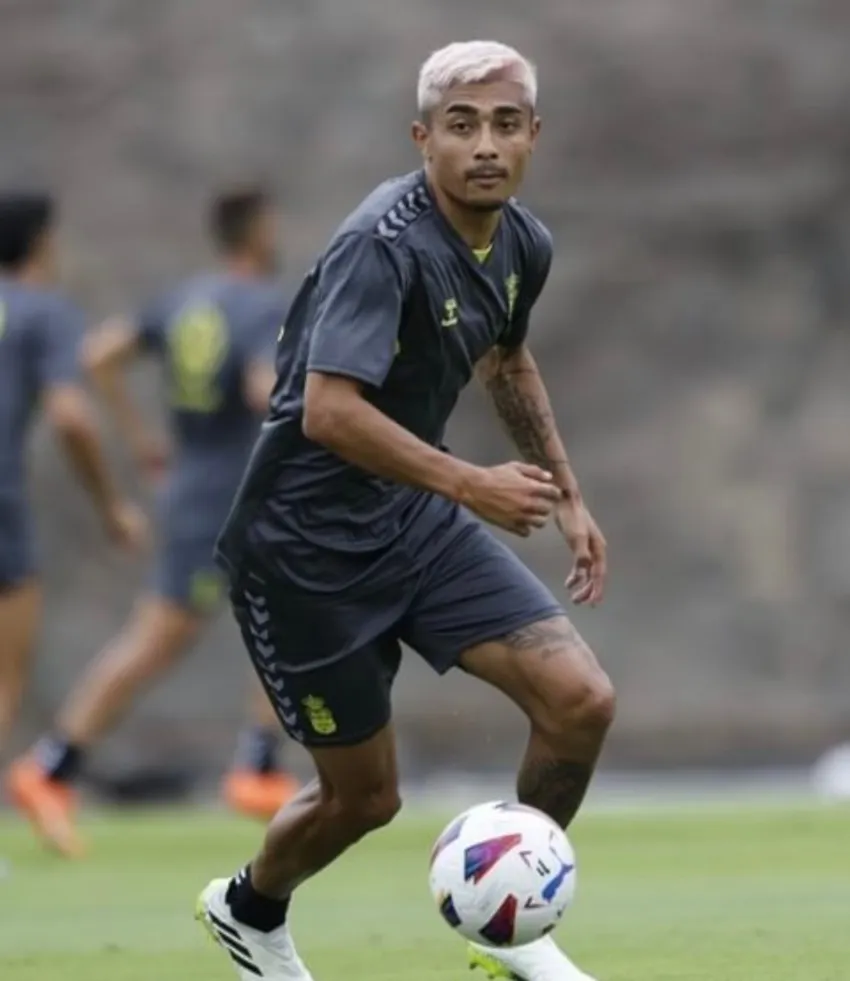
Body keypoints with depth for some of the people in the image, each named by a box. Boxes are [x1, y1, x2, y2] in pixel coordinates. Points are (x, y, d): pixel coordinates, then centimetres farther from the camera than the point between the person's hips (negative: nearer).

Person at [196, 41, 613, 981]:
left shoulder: (522, 246, 1)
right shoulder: (384, 244, -25)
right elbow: (329, 411, -36)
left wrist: (567, 496, 21)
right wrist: (471, 485, -36)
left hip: (416, 518, 7)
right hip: (306, 541, -7)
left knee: (581, 700, -10)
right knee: (364, 794, 4)